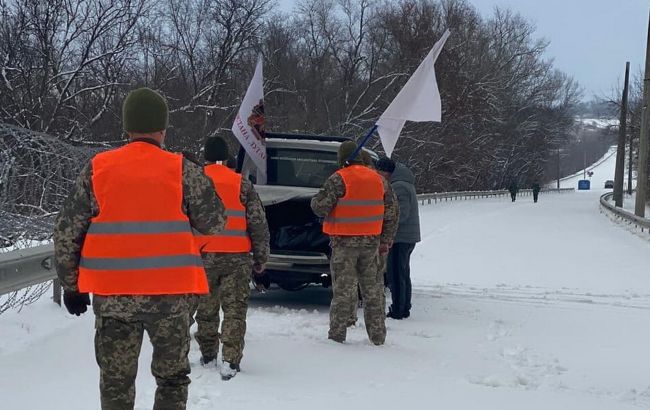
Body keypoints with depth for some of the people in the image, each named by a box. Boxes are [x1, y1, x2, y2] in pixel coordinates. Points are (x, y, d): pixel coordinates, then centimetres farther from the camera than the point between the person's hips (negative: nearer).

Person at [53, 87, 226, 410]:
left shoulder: (96, 169, 0)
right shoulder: (182, 170, -5)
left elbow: (66, 232, 2)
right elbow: (214, 223, 2)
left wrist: (71, 285, 12)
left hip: (111, 295, 1)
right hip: (171, 295, -1)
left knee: (116, 383, 12)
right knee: (172, 377, 14)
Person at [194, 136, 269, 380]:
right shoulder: (242, 185, 2)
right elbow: (258, 224, 3)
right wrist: (261, 258, 10)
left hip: (203, 257, 1)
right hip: (236, 259, -1)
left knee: (206, 308, 14)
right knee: (235, 309, 0)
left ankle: (207, 355, 25)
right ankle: (230, 360, -11)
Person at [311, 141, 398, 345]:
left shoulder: (338, 179, -11)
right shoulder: (377, 179, 8)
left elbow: (320, 208, -14)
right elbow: (390, 214, 11)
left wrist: (315, 200, 9)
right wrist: (385, 241, 17)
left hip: (344, 243, -5)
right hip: (371, 242, 5)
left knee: (343, 290, 0)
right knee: (373, 289, 12)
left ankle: (337, 334, 3)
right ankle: (378, 335, 16)